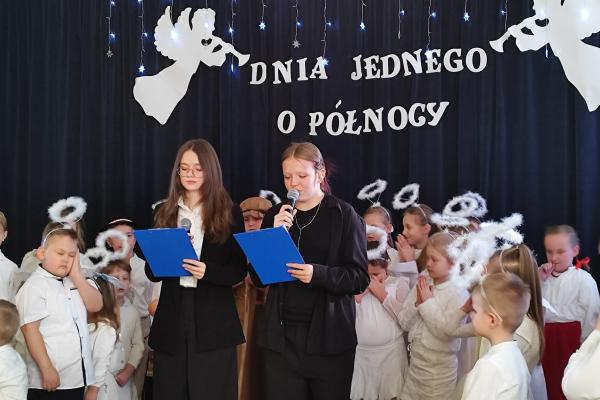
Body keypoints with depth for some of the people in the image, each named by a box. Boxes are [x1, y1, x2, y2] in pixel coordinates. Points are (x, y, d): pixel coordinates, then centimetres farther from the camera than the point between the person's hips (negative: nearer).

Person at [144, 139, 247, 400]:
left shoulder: (229, 213, 2)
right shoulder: (165, 213, 10)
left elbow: (239, 270, -1)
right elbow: (151, 272, 8)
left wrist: (207, 271, -19)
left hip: (214, 320, -3)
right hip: (171, 318, 3)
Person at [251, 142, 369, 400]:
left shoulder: (343, 215, -2)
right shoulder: (275, 216, 10)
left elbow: (360, 278, -6)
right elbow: (258, 277, 5)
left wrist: (318, 274, -22)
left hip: (329, 337, -3)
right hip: (281, 335, 3)